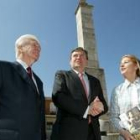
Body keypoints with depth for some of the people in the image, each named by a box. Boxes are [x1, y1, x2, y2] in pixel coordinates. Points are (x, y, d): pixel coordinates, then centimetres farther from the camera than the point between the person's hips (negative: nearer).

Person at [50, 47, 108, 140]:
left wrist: (100, 106, -12)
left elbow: (104, 104, 13)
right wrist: (87, 109, -17)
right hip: (68, 131, -4)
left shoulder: (95, 81, 19)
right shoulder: (62, 75, 5)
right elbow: (58, 97, -12)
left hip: (92, 132, 5)